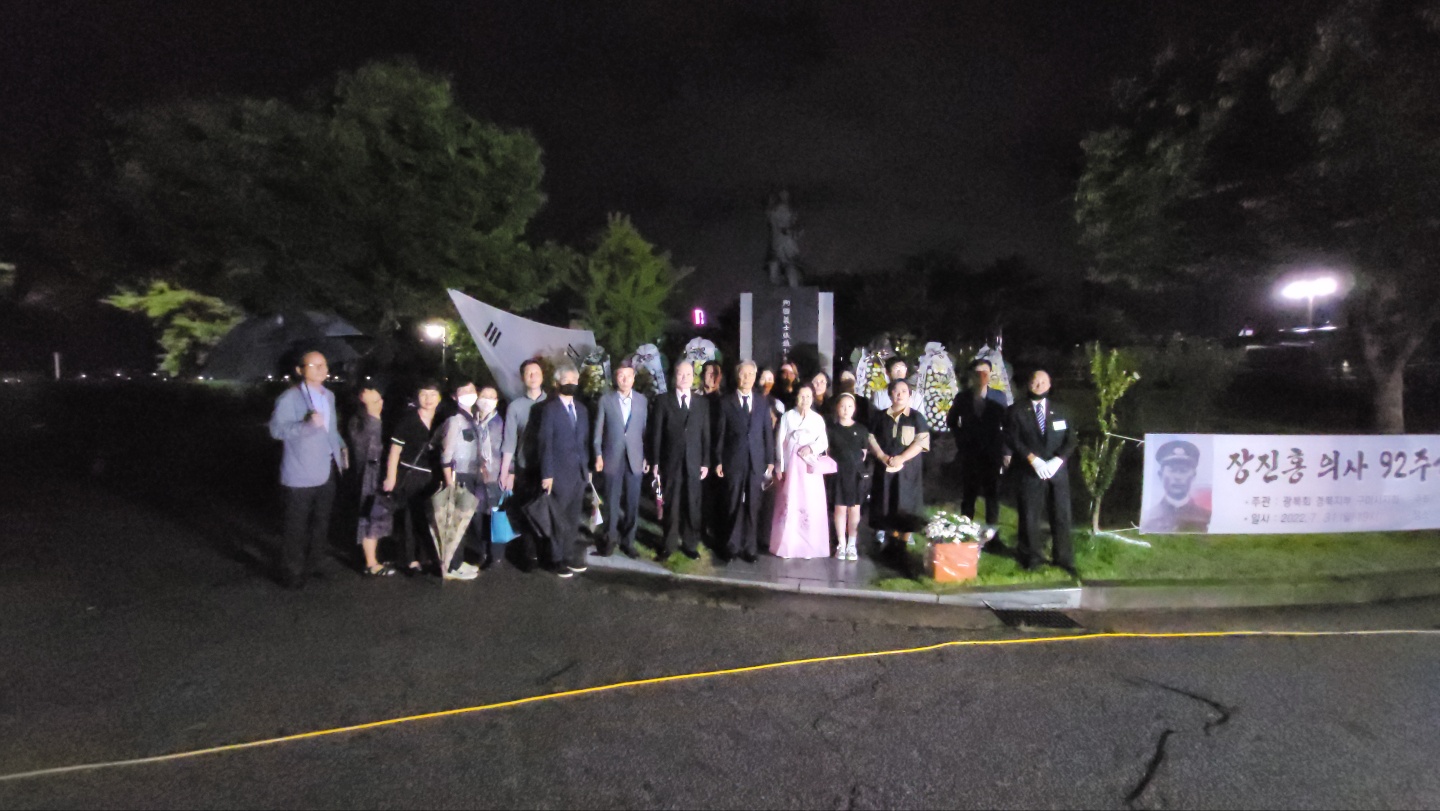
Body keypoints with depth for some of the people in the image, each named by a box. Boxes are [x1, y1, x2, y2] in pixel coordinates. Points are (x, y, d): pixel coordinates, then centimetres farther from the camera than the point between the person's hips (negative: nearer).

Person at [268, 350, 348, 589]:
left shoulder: (329, 395, 12)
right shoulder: (289, 398, -13)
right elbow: (276, 429, -20)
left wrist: (341, 447, 12)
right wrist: (308, 424, -33)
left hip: (326, 471, 8)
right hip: (301, 474, -7)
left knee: (321, 522, 18)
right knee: (296, 526, 3)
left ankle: (312, 565, 34)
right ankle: (291, 572, 18)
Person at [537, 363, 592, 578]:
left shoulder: (582, 409, 12)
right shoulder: (550, 408, -7)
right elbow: (545, 443, -10)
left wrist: (588, 467, 9)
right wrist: (547, 474, -12)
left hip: (580, 472, 5)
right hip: (560, 473, -5)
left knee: (574, 518, 12)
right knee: (559, 520, 4)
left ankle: (570, 555, 24)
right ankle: (557, 559, 17)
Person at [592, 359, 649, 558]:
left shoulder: (642, 400, 6)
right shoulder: (605, 399, 2)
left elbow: (645, 430, 6)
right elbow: (599, 430, 2)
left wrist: (647, 457, 3)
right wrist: (598, 455, -4)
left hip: (635, 458, 1)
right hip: (612, 458, -1)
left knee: (632, 503, 5)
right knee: (612, 502, 6)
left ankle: (628, 541, 17)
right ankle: (609, 540, 19)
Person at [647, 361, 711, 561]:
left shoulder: (702, 403, 7)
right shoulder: (663, 400, 1)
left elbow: (706, 435, 6)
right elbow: (656, 433, 0)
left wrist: (706, 462, 1)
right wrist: (655, 462, -4)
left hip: (694, 463, 2)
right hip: (671, 462, -1)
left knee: (692, 507, 7)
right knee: (670, 507, 6)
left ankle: (690, 544, 21)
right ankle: (669, 545, 19)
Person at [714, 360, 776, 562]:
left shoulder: (762, 402, 8)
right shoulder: (726, 402, 2)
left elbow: (768, 433, 8)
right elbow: (720, 433, 1)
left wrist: (770, 461, 4)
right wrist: (718, 461, -2)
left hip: (757, 462, 2)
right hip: (733, 461, -1)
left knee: (752, 506, 5)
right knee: (733, 505, 5)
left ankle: (749, 547, 14)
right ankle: (732, 546, 17)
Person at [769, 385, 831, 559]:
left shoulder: (818, 419, 7)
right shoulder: (787, 416, 2)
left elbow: (824, 443, 4)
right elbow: (780, 441, 0)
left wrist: (811, 448, -16)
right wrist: (780, 466, -4)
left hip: (810, 467, 1)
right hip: (790, 465, -1)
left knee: (811, 505, 1)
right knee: (789, 503, 1)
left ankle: (809, 546, 10)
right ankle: (786, 545, 10)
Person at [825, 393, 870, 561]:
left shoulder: (861, 430, 3)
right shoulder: (831, 429, 2)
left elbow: (864, 453, 9)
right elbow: (827, 451, 8)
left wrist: (855, 464, 2)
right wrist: (832, 466, 1)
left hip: (856, 473, 0)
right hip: (838, 473, 0)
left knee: (854, 509, 3)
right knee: (840, 508, 3)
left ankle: (852, 545, 11)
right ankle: (841, 544, 12)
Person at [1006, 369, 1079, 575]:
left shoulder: (1060, 410, 11)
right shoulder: (1017, 410, 3)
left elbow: (1071, 439, 6)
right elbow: (1013, 438, -4)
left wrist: (1057, 460, -10)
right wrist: (1033, 460, -15)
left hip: (1058, 471, 2)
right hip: (1030, 471, -2)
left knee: (1061, 516, 5)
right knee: (1030, 516, 2)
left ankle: (1064, 560, 18)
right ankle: (1033, 558, 16)